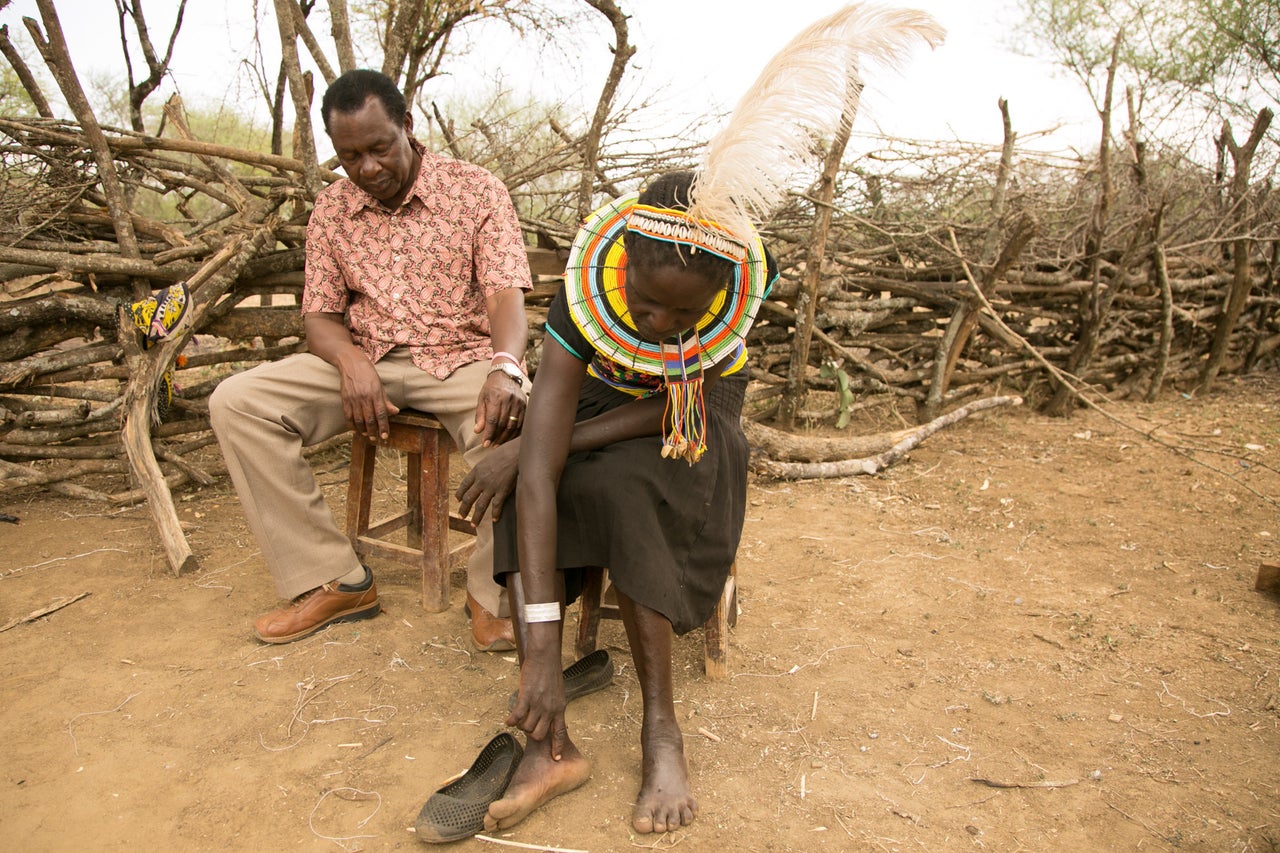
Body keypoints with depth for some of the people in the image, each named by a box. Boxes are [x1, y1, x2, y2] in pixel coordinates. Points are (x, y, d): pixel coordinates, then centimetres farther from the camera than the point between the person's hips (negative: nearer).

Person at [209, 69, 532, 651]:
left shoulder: (476, 192, -3)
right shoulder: (330, 210, 8)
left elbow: (505, 297, -15)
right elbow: (318, 315, 7)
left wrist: (504, 368, -38)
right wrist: (351, 361, -19)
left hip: (462, 357, -3)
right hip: (365, 360, 4)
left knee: (511, 422, -38)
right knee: (236, 402, -16)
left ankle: (493, 597, -17)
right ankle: (334, 580, -11)